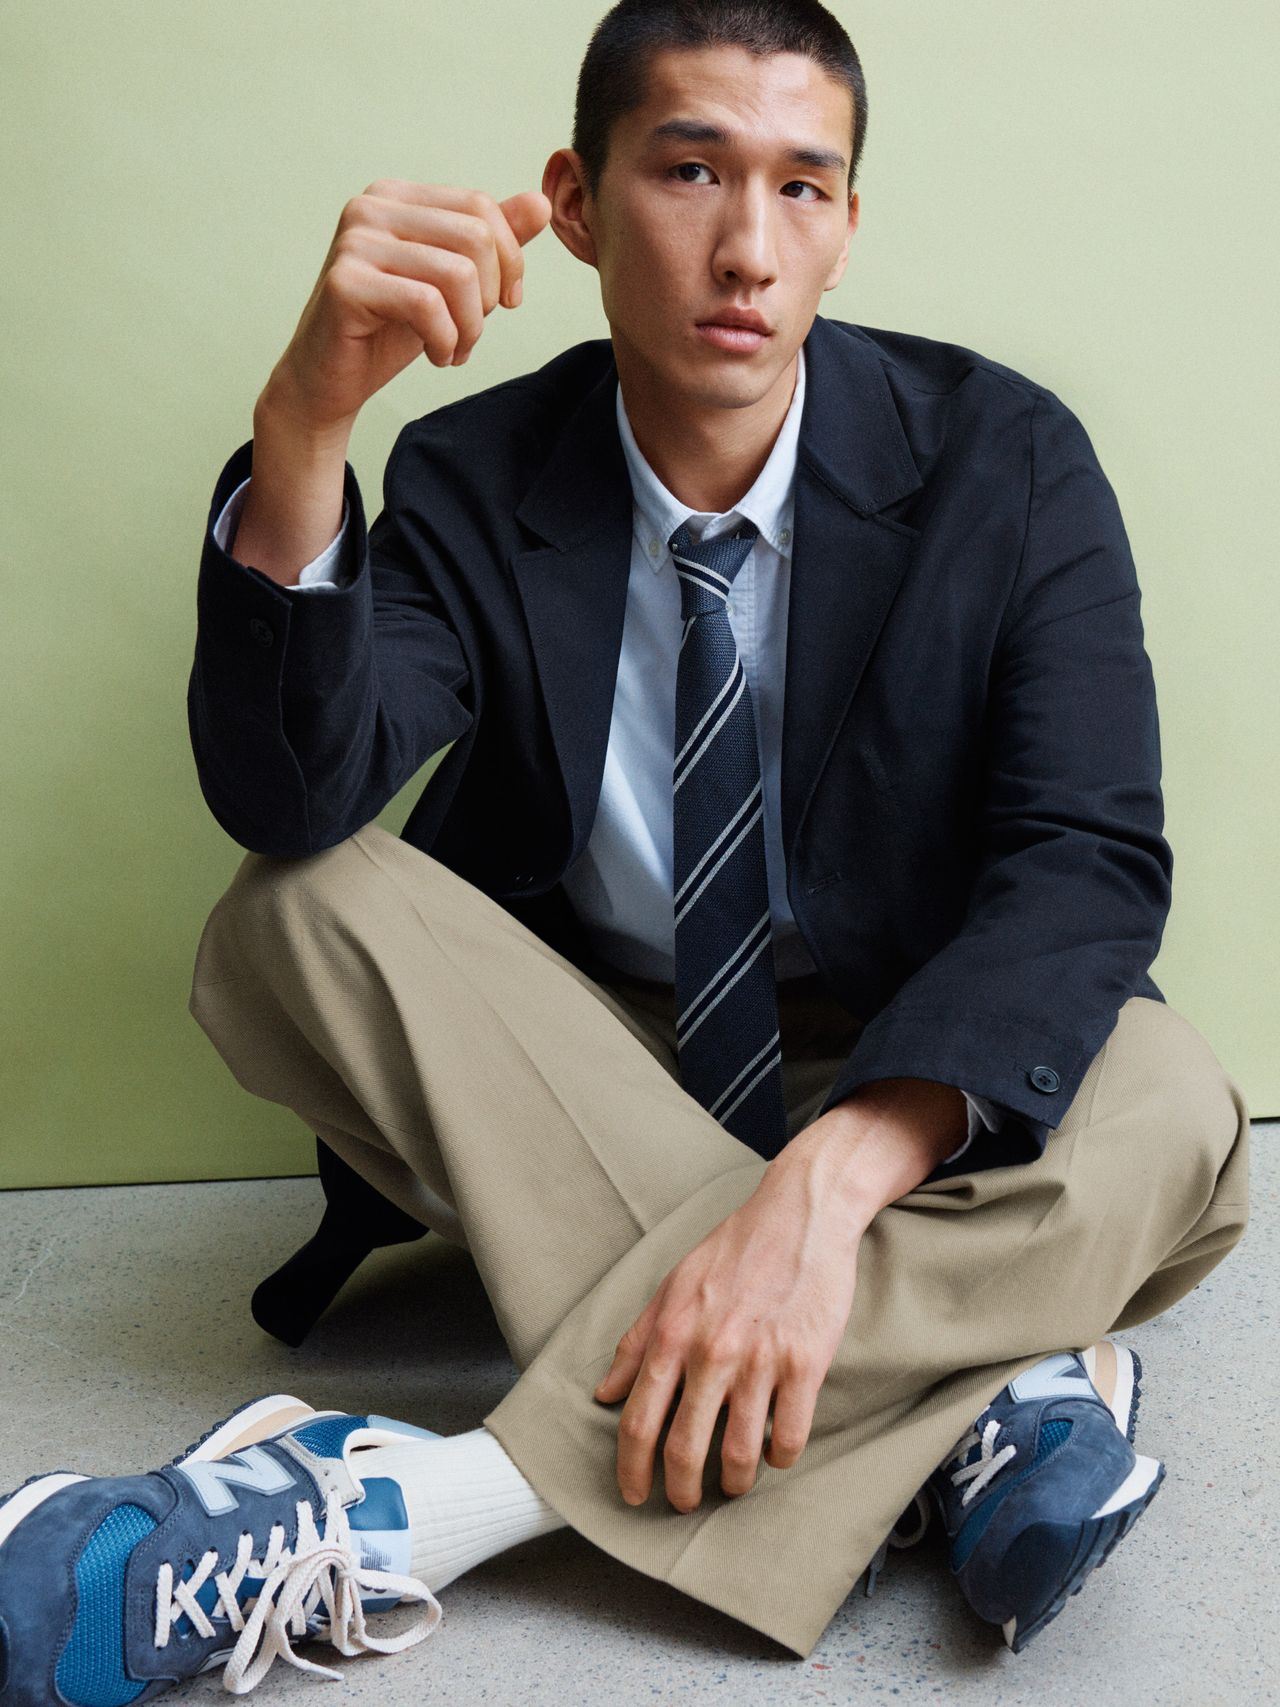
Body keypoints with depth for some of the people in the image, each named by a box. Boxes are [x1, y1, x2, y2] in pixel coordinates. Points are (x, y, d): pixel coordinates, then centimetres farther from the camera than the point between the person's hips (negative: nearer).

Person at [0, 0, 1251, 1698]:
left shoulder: (1003, 458, -11)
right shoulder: (476, 480, -7)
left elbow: (1087, 862, -22)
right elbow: (290, 800, -22)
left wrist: (829, 1177, -39)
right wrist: (304, 423, -38)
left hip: (917, 1077, -1)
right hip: (589, 1070, 2)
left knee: (1170, 1114, -32)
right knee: (295, 919, -24)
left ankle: (422, 1503, -38)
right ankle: (961, 1385, -28)